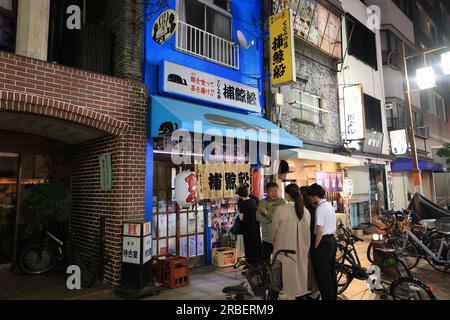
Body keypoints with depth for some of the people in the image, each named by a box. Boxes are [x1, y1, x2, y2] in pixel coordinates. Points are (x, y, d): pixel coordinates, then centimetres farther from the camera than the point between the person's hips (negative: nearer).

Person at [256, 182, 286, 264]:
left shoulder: (282, 202, -6)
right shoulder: (263, 202, 4)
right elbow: (258, 216, -8)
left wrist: (266, 211, -14)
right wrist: (271, 219, -16)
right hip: (266, 239, 3)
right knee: (264, 261, 11)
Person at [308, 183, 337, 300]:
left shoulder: (320, 208, -19)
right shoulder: (330, 206, 10)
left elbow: (320, 231, -22)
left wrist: (315, 247, -13)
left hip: (323, 242, -10)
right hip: (333, 240, 10)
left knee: (323, 276, 2)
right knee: (331, 273, 19)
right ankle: (333, 297, 30)